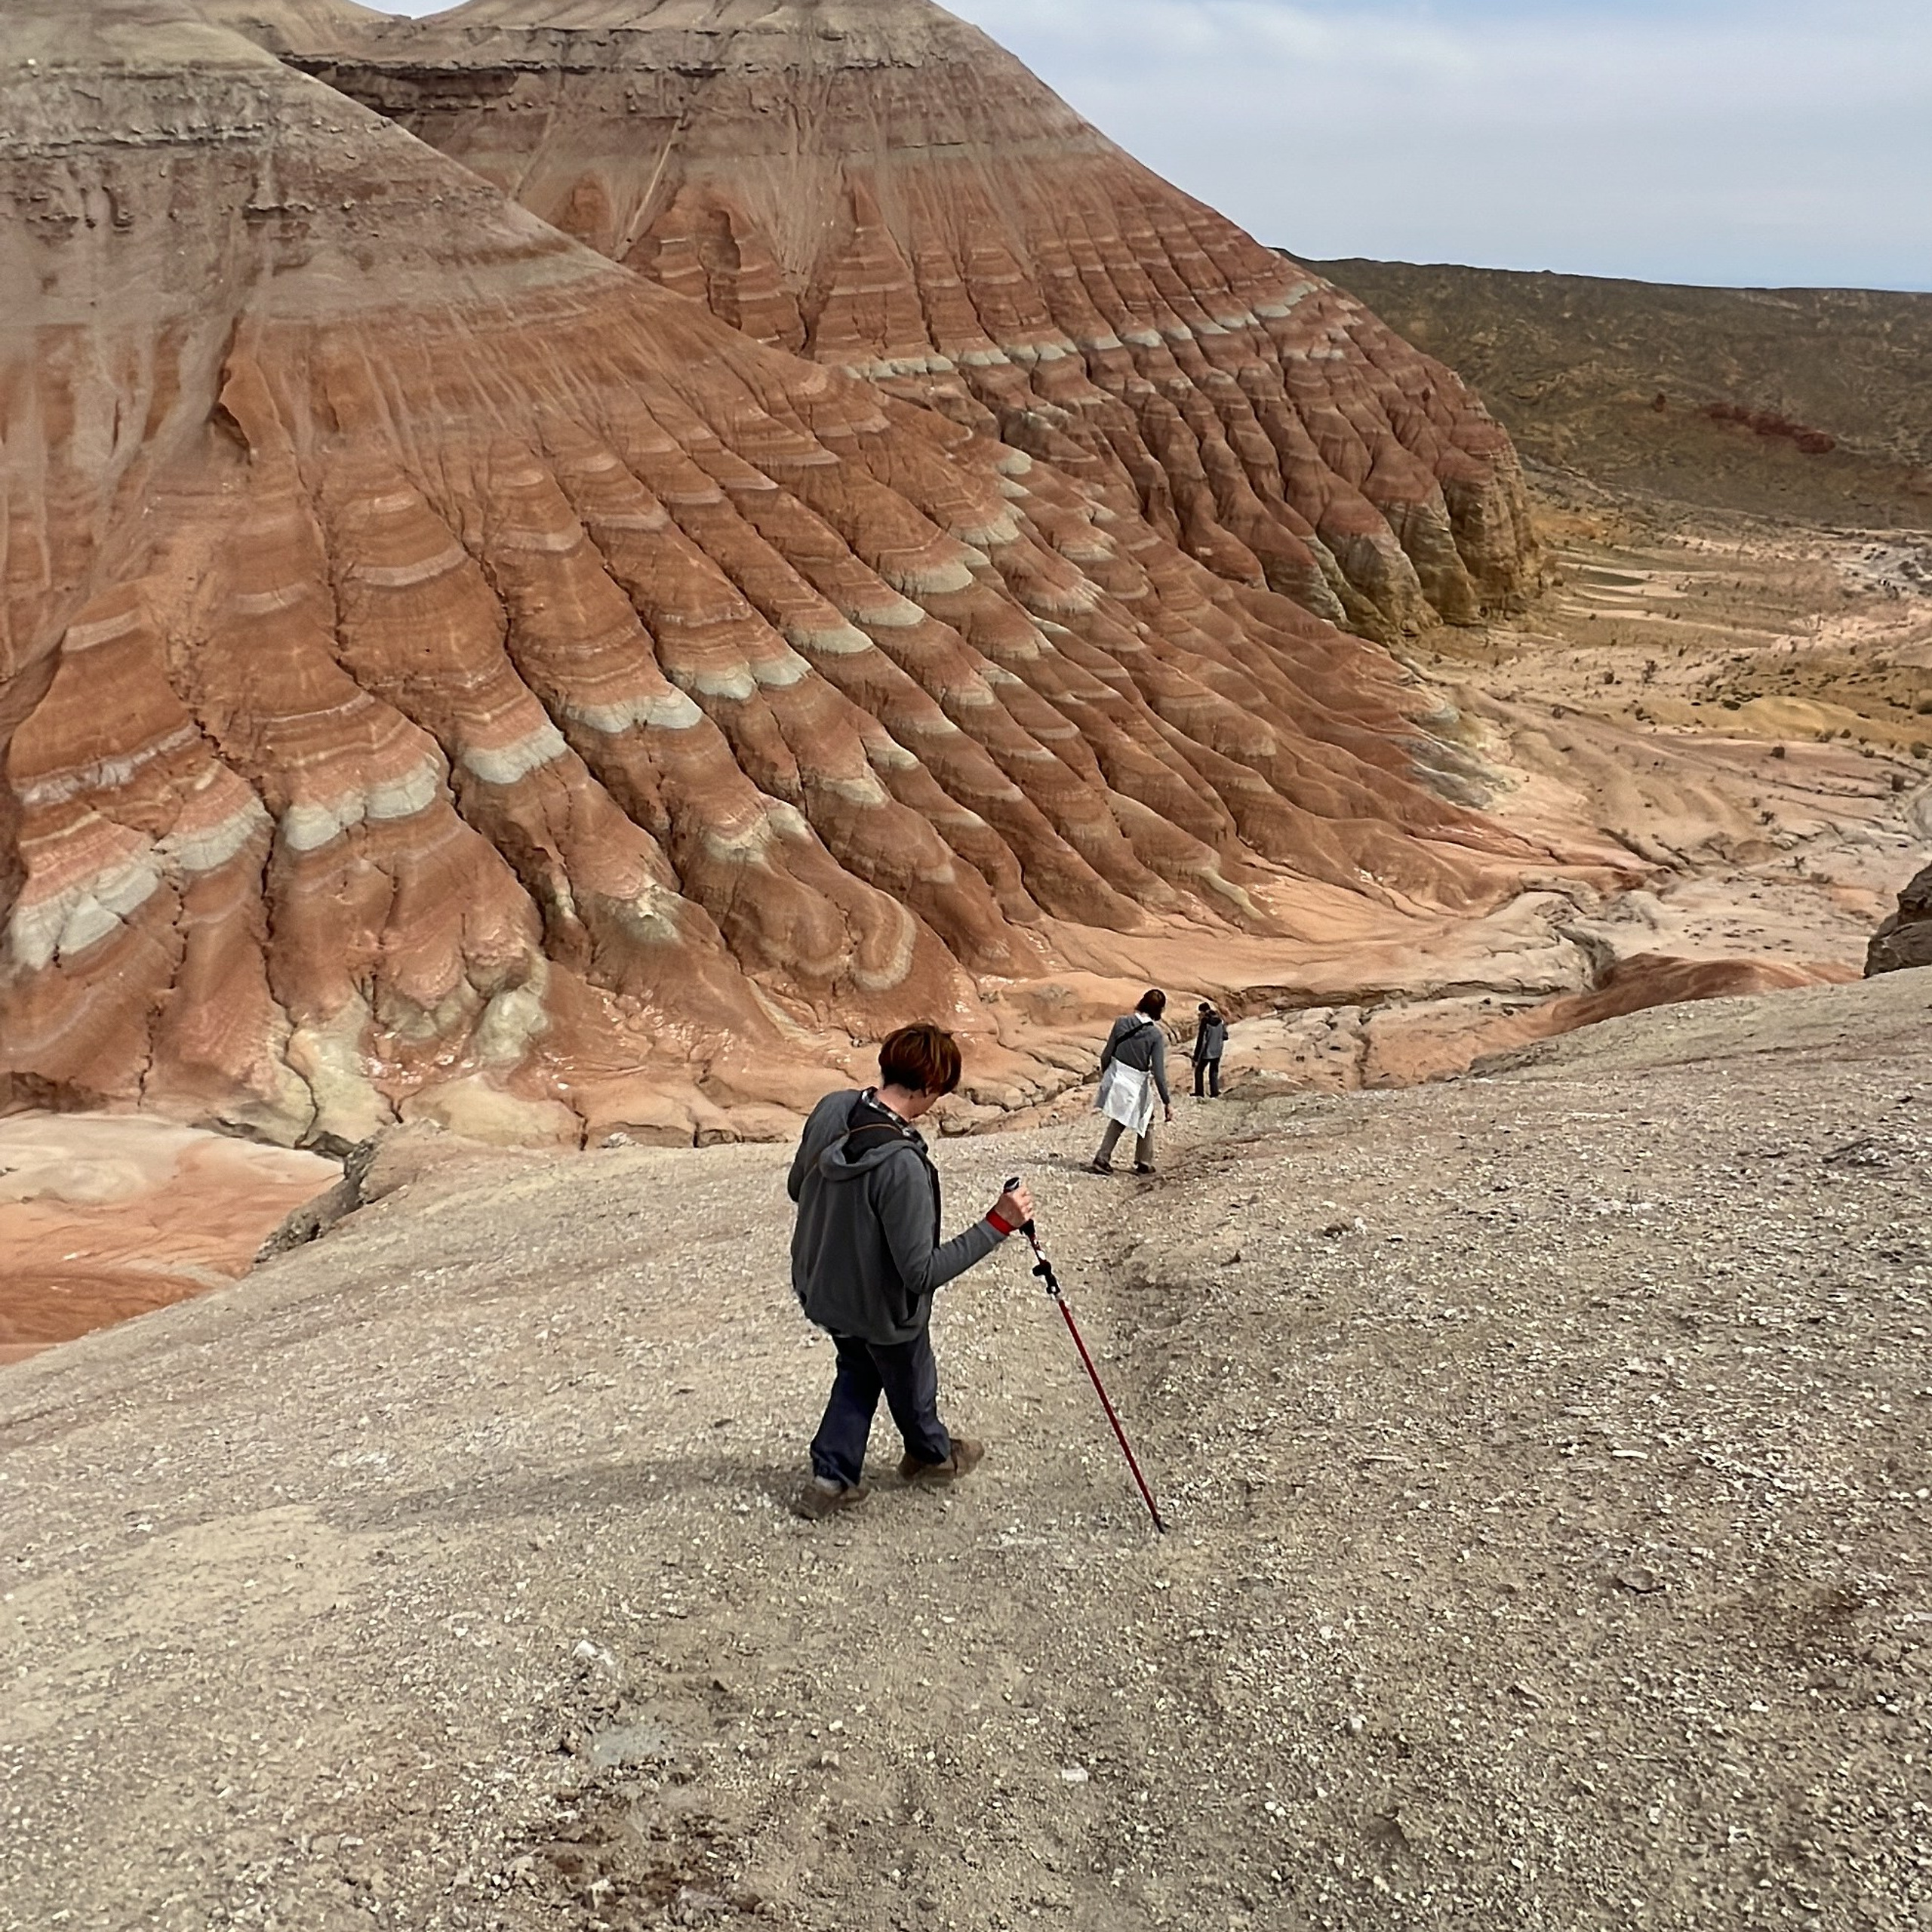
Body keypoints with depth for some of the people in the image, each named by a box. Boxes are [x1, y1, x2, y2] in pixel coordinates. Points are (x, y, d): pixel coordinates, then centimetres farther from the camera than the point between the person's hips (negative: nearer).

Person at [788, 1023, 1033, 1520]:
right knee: (912, 1385, 25)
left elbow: (797, 1187, 2)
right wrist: (997, 1225, -30)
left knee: (857, 1371, 32)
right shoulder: (902, 1165, -39)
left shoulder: (831, 1110, -16)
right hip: (882, 1309, -6)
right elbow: (922, 1272, -33)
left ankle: (832, 1475, 35)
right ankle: (933, 1456, 52)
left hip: (821, 1288, 6)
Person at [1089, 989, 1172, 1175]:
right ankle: (1144, 1164, 26)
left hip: (1116, 1076, 4)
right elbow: (1159, 1072, -16)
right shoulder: (1157, 1034, -16)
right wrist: (1167, 1102, -10)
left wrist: (1104, 1073, 19)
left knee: (1118, 1120, 24)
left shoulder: (1122, 1022, -7)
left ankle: (1102, 1158, 14)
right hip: (1137, 1083, -4)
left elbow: (1107, 1054, -1)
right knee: (1146, 1122, 21)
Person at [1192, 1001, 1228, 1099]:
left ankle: (1200, 1094, 7)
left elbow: (1200, 1041, -19)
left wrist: (1196, 1058, -15)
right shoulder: (1220, 1021, -1)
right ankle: (1215, 1094, 10)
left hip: (1206, 1053, -5)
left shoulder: (1205, 1022, -18)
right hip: (1217, 1053, 5)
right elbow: (1225, 1037, 7)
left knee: (1199, 1072, 11)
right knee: (1214, 1073, 16)